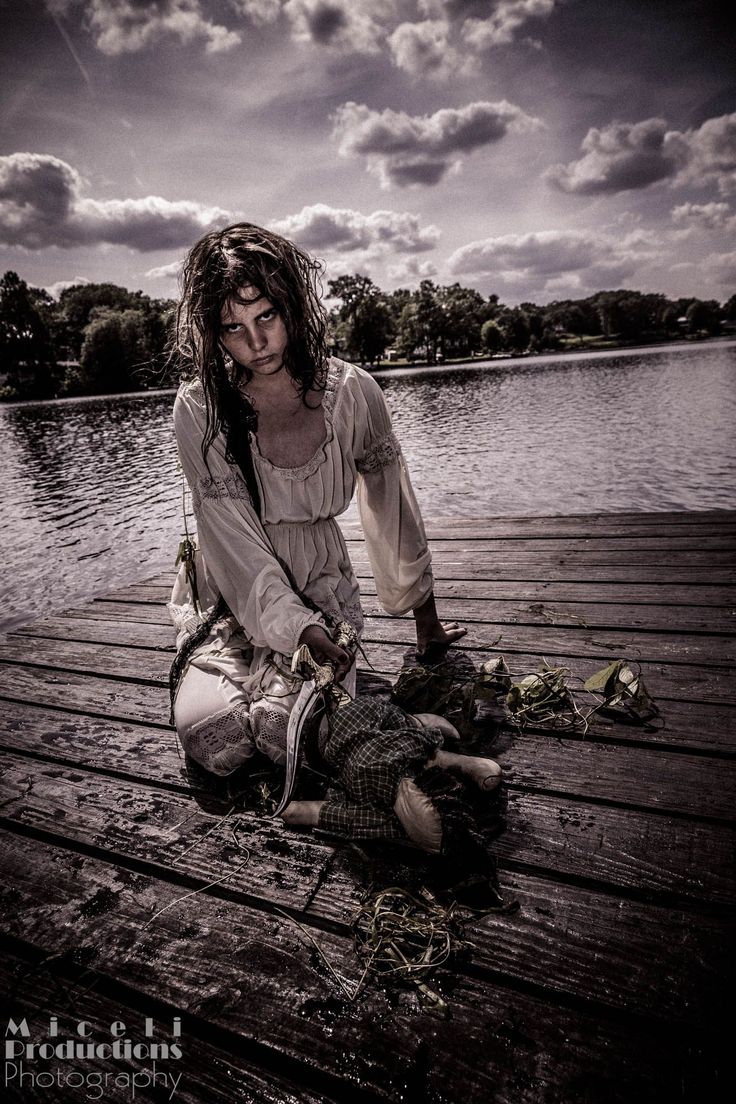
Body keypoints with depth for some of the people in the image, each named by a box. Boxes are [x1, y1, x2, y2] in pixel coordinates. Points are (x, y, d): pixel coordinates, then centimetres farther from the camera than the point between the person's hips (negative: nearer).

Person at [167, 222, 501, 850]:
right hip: (229, 597, 0)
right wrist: (308, 638, -28)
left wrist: (426, 622, 9)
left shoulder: (352, 392, -9)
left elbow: (391, 505, 1)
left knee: (286, 731, -24)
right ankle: (204, 671, 13)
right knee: (215, 739, -20)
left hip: (319, 587, 0)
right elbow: (237, 547, -18)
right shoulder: (200, 409, -14)